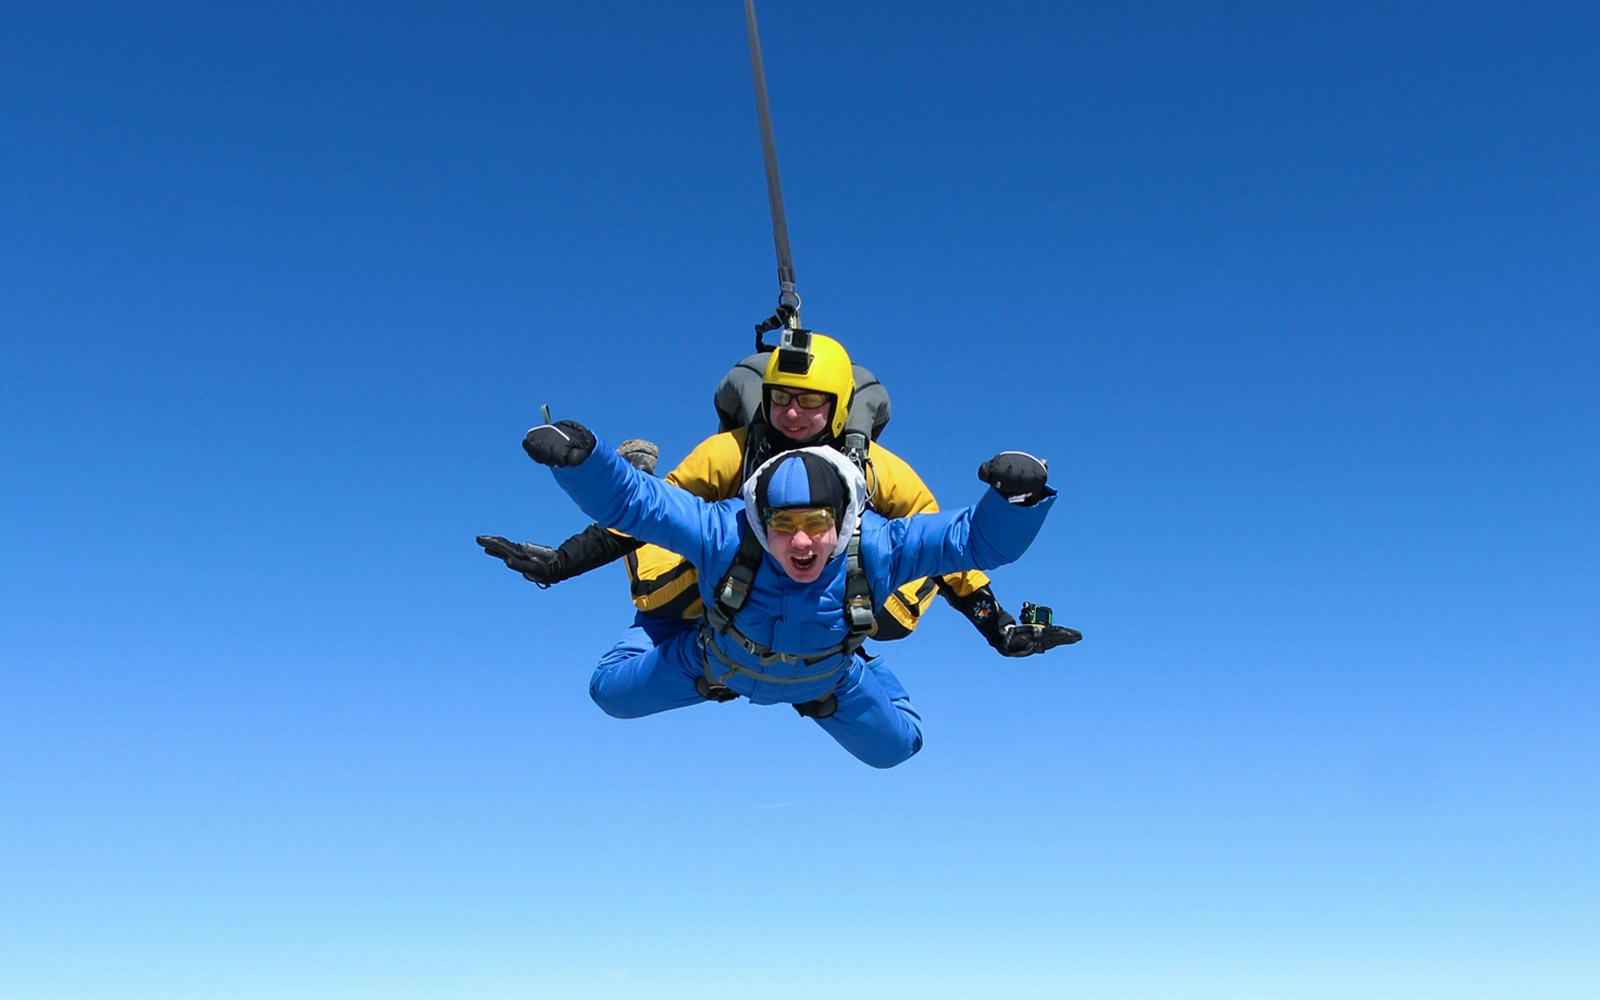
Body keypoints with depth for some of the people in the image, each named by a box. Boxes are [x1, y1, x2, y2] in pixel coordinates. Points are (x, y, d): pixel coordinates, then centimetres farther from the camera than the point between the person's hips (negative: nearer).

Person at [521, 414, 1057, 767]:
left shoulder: (875, 547, -42)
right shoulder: (724, 533, -45)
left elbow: (981, 538, -37)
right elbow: (624, 498, -41)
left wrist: (1016, 495, -58)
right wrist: (579, 458, -60)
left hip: (828, 680, 1)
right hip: (721, 663, -1)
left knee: (895, 746, 14)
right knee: (612, 690, 6)